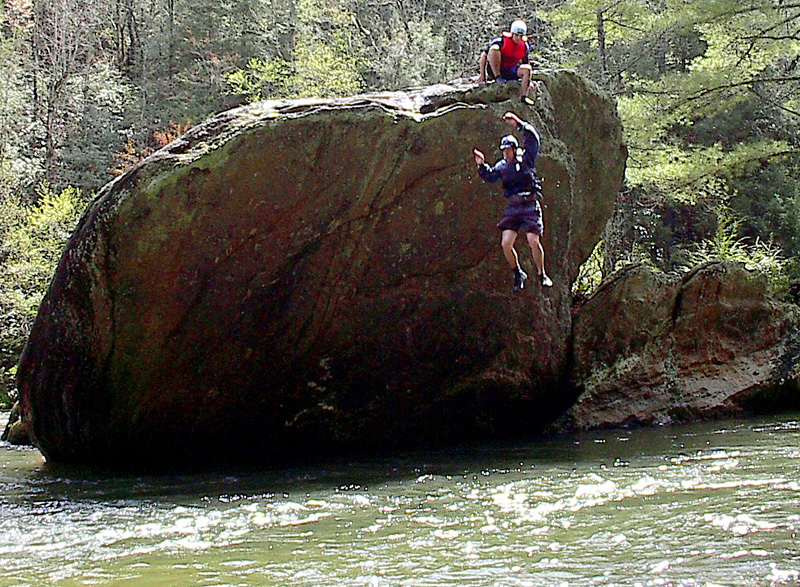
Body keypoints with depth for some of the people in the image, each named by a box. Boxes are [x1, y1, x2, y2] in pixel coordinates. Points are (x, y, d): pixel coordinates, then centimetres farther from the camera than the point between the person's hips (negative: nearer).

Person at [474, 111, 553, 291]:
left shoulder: (526, 158, 0)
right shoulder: (502, 165, 13)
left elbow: (533, 139, -12)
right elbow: (490, 176, 3)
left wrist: (519, 124, -20)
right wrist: (482, 165, -13)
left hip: (530, 205, -4)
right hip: (513, 207, 4)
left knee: (533, 241, -15)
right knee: (506, 243, -7)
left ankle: (542, 274, 4)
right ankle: (518, 274, 13)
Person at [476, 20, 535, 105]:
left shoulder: (525, 46, -2)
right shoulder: (502, 41, -17)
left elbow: (525, 63, 15)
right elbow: (484, 56, -11)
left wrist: (528, 80, 12)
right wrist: (482, 74, -11)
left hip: (510, 71, 4)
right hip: (494, 70, -4)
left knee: (527, 69, -22)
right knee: (494, 48, -30)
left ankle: (524, 96, -18)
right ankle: (498, 78, -27)